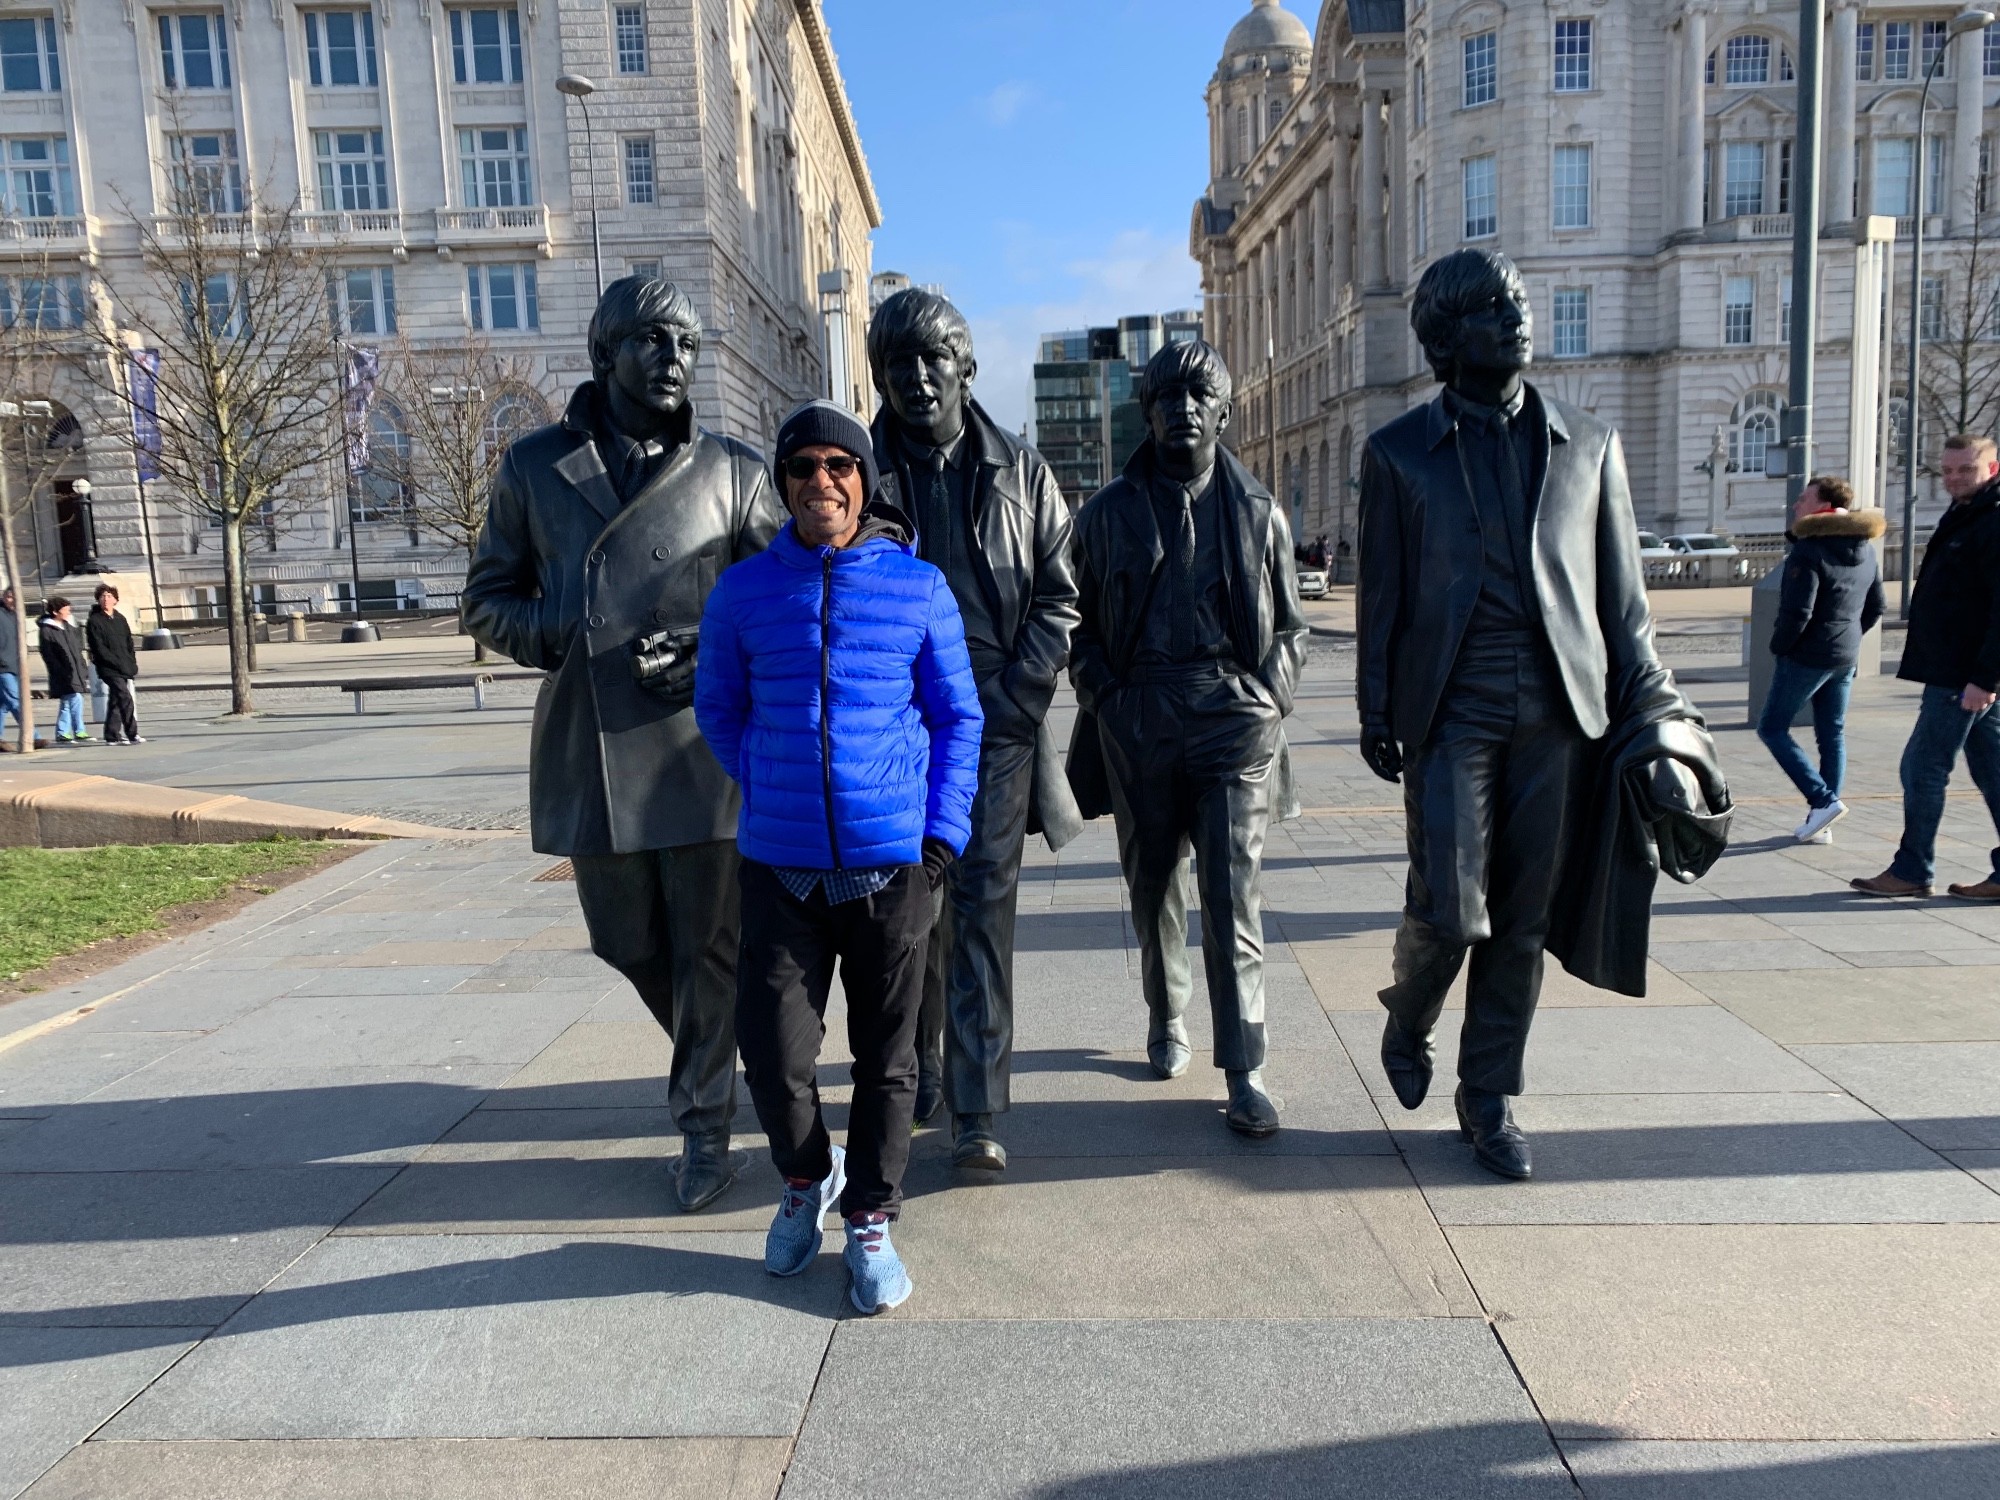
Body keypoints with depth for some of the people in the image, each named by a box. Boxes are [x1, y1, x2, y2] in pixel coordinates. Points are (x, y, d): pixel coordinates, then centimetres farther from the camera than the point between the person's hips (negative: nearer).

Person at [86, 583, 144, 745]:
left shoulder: (120, 619, 15)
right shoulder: (94, 621, -5)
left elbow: (129, 643, 17)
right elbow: (99, 649, -10)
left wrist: (132, 664, 4)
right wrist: (118, 664, -15)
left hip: (125, 668, 7)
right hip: (109, 669, -6)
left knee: (116, 701, 11)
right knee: (125, 699, -16)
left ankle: (112, 736, 18)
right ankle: (132, 734, -16)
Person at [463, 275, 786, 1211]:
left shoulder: (733, 474, 2)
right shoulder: (535, 467, 7)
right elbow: (489, 600, 12)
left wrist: (714, 656, -13)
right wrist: (567, 639, -8)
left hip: (701, 751, -2)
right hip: (589, 754, 3)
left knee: (708, 947, 3)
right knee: (627, 943, 16)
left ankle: (705, 1125, 20)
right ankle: (706, 1059, 43)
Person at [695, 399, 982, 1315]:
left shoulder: (918, 586, 1)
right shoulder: (743, 591, 3)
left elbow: (958, 717, 6)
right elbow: (717, 708, 15)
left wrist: (943, 829, -3)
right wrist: (771, 793, 7)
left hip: (893, 861, 0)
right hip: (781, 864, 1)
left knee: (886, 1053, 9)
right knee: (773, 1050, -2)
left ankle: (870, 1220, 28)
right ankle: (804, 1178, 29)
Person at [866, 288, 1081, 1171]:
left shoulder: (1019, 472, 6)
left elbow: (1056, 601, 5)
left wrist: (1006, 705, -6)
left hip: (998, 727, 0)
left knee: (983, 914, -2)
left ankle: (977, 1113, 3)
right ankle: (914, 1083, 26)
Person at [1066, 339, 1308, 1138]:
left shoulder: (1259, 513, 8)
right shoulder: (1107, 512, 7)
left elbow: (1289, 627, 13)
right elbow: (1079, 622, 11)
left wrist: (1265, 703, 0)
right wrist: (1106, 698, -2)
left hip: (1234, 721, -1)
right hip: (1138, 727, 1)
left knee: (1234, 898, -7)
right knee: (1154, 889, 13)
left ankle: (1243, 1072, -1)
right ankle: (1166, 1017, 35)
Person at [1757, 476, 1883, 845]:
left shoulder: (1809, 552, -18)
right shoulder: (1865, 551, 9)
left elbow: (1797, 612, -22)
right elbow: (1875, 608, 15)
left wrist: (1778, 646, -8)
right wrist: (1849, 638, 18)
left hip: (1806, 657, -8)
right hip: (1846, 658, 8)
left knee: (1772, 728, 4)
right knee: (1832, 735, 11)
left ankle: (1824, 800, -7)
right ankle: (1821, 823, 14)